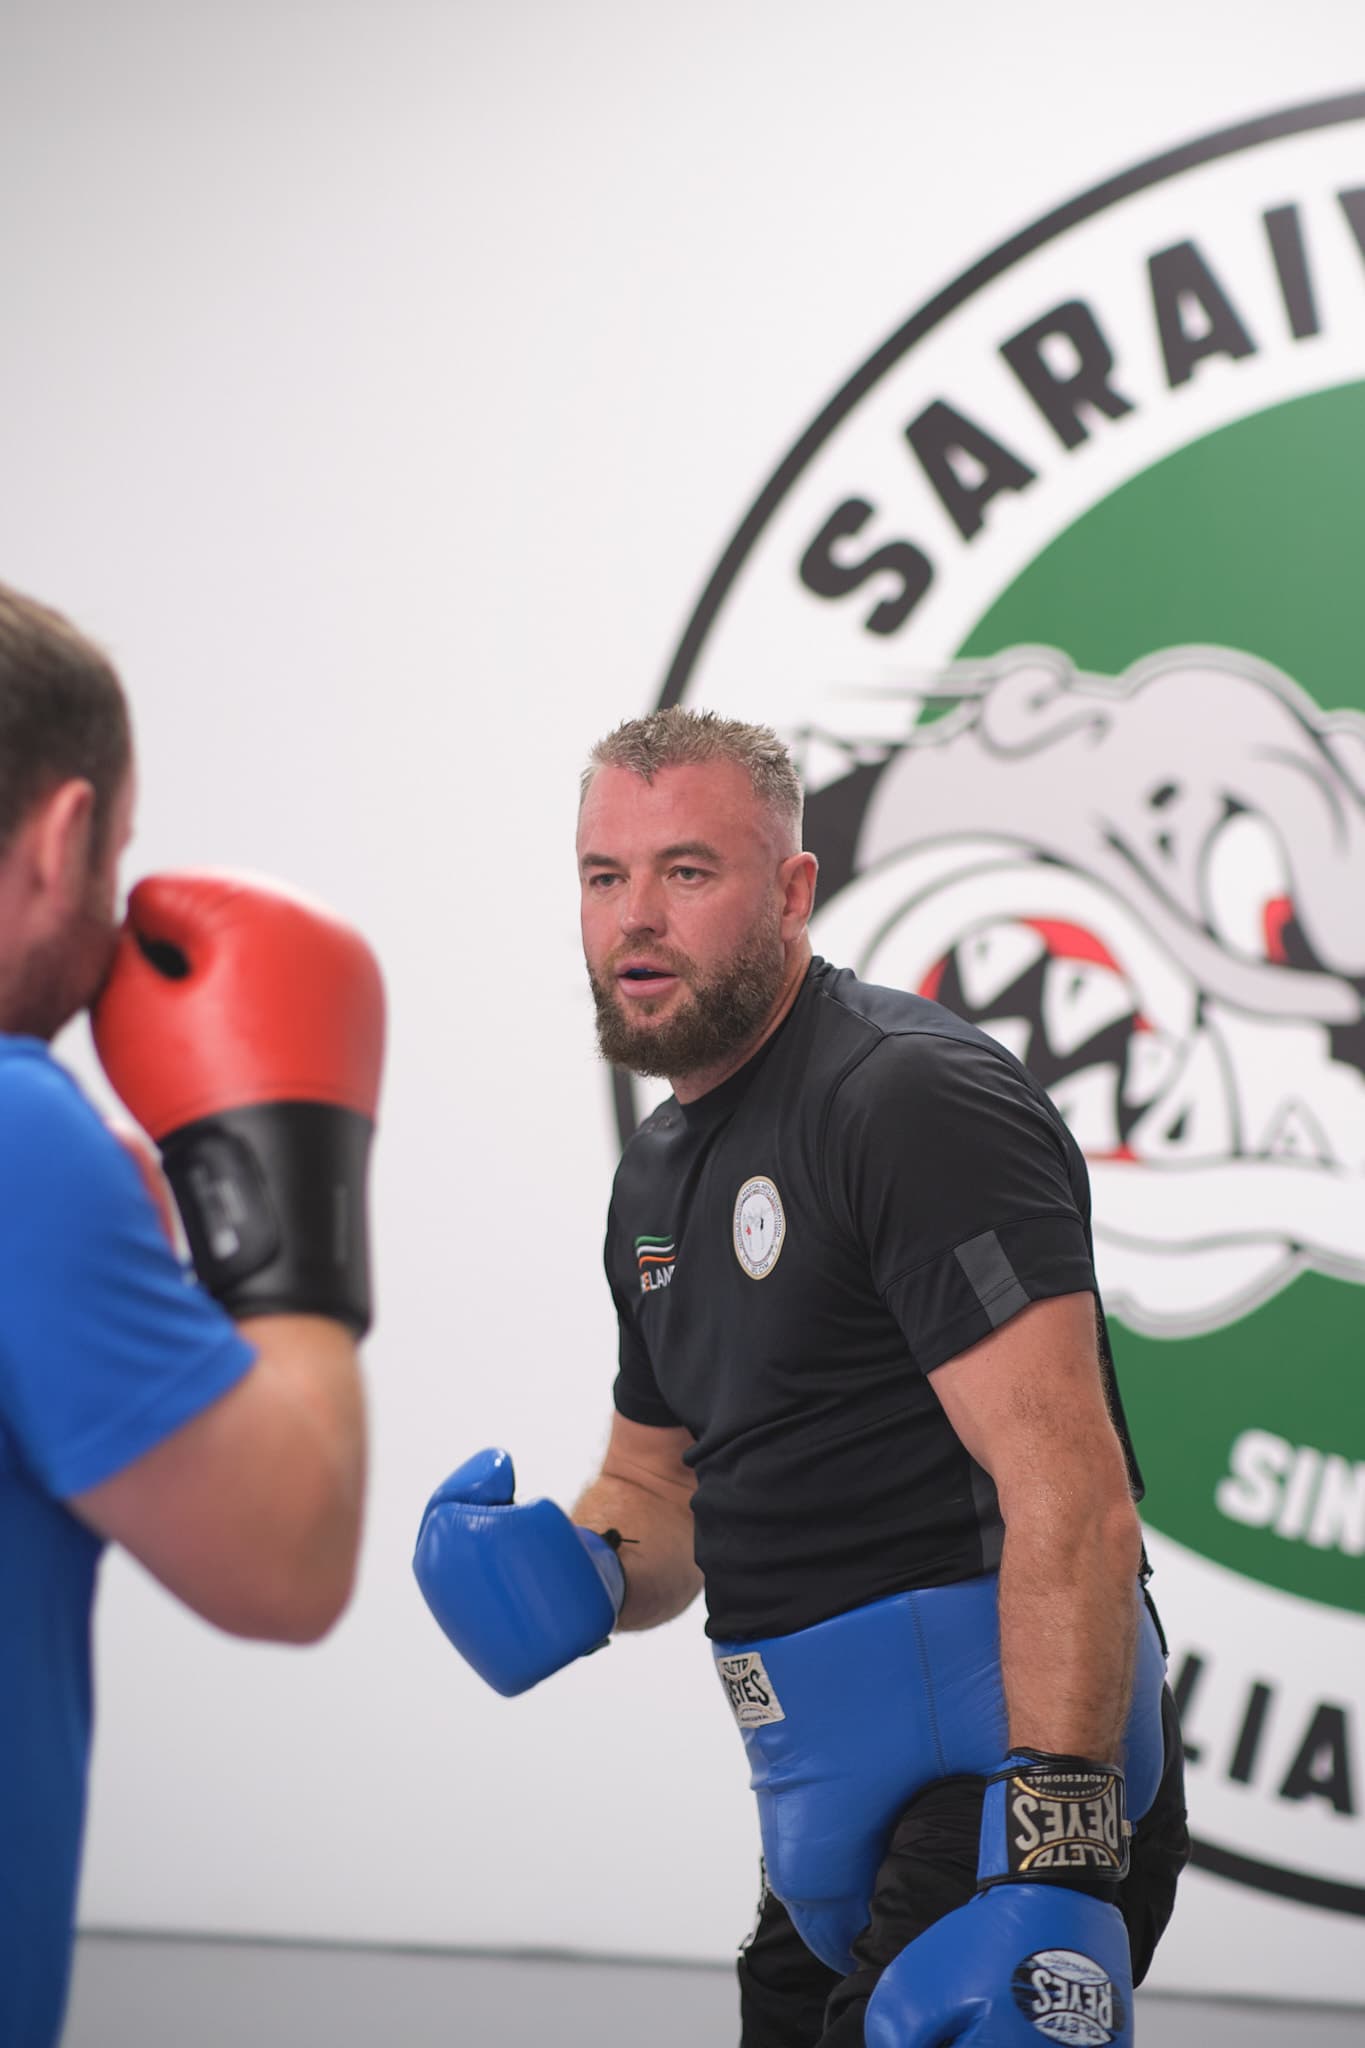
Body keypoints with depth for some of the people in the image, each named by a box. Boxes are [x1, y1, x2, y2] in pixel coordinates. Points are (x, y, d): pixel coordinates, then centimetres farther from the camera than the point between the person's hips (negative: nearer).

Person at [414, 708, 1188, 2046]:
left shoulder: (914, 1103, -14)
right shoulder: (660, 1172, 15)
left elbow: (1069, 1496, -23)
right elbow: (657, 1484, 26)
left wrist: (1055, 1854, -30)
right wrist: (581, 1572, 2)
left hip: (997, 1782, -9)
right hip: (836, 1824, 9)